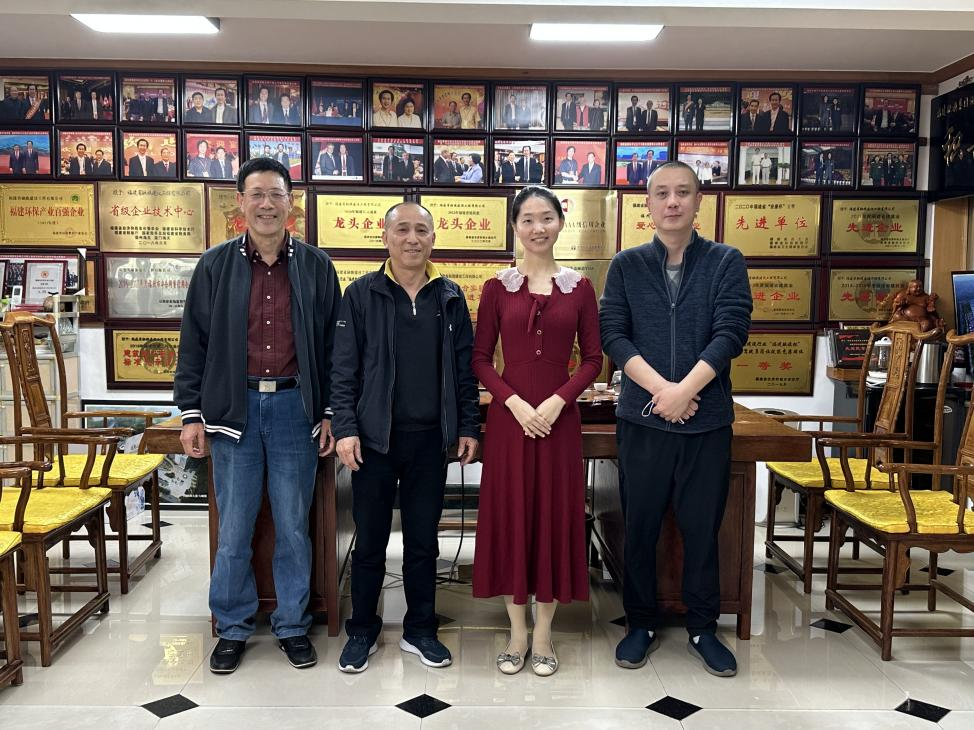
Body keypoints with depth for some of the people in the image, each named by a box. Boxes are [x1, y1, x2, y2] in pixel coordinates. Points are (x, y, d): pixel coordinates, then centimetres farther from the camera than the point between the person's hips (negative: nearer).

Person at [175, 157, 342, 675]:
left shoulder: (316, 267, 4)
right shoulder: (215, 266, 4)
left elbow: (332, 346, 6)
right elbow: (194, 343, 5)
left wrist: (330, 413, 2)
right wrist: (191, 413, 1)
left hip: (295, 407, 0)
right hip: (233, 408, 0)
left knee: (293, 527, 9)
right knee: (233, 529, 8)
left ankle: (293, 626, 25)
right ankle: (232, 628, 25)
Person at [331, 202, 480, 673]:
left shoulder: (450, 298, 7)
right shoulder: (361, 295, -1)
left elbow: (464, 368, 8)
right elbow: (343, 369, -3)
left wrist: (468, 427, 4)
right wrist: (344, 427, -11)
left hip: (430, 439, 2)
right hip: (374, 438, -2)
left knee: (423, 541, 12)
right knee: (369, 541, 9)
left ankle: (420, 630, 27)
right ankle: (362, 632, 26)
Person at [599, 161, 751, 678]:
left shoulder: (726, 262, 3)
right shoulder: (626, 265, 6)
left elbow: (731, 332, -7)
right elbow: (612, 334, -4)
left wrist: (684, 391, -17)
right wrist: (660, 389, -15)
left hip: (707, 419, 0)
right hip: (641, 418, 1)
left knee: (702, 527, 9)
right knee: (639, 526, 9)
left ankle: (702, 629, 26)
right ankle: (641, 624, 26)